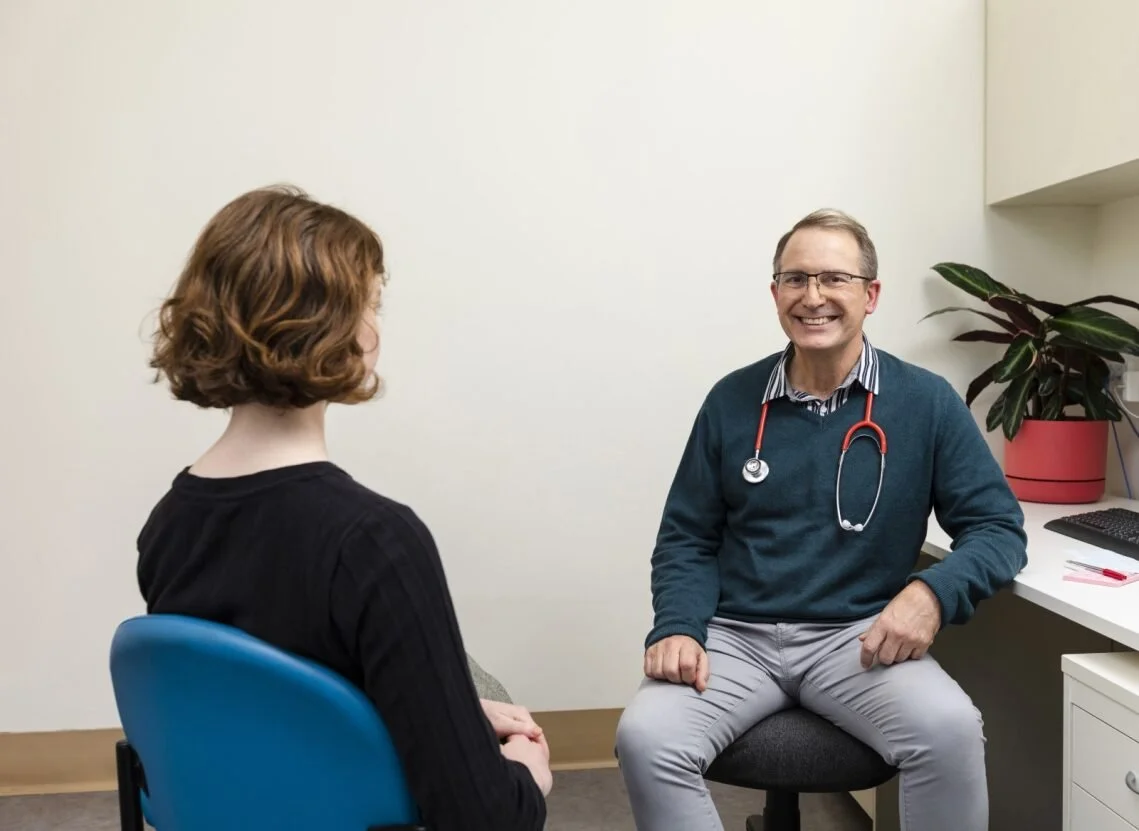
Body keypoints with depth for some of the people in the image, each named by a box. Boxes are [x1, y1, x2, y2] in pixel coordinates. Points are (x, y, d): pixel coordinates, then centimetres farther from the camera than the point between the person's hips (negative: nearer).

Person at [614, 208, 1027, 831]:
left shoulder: (926, 401, 0)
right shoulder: (731, 401, 4)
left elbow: (998, 528, 2)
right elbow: (686, 540, 8)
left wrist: (933, 592, -19)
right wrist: (678, 628, -11)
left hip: (859, 635, 0)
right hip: (736, 636, 1)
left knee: (950, 730, -31)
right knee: (644, 738, -26)